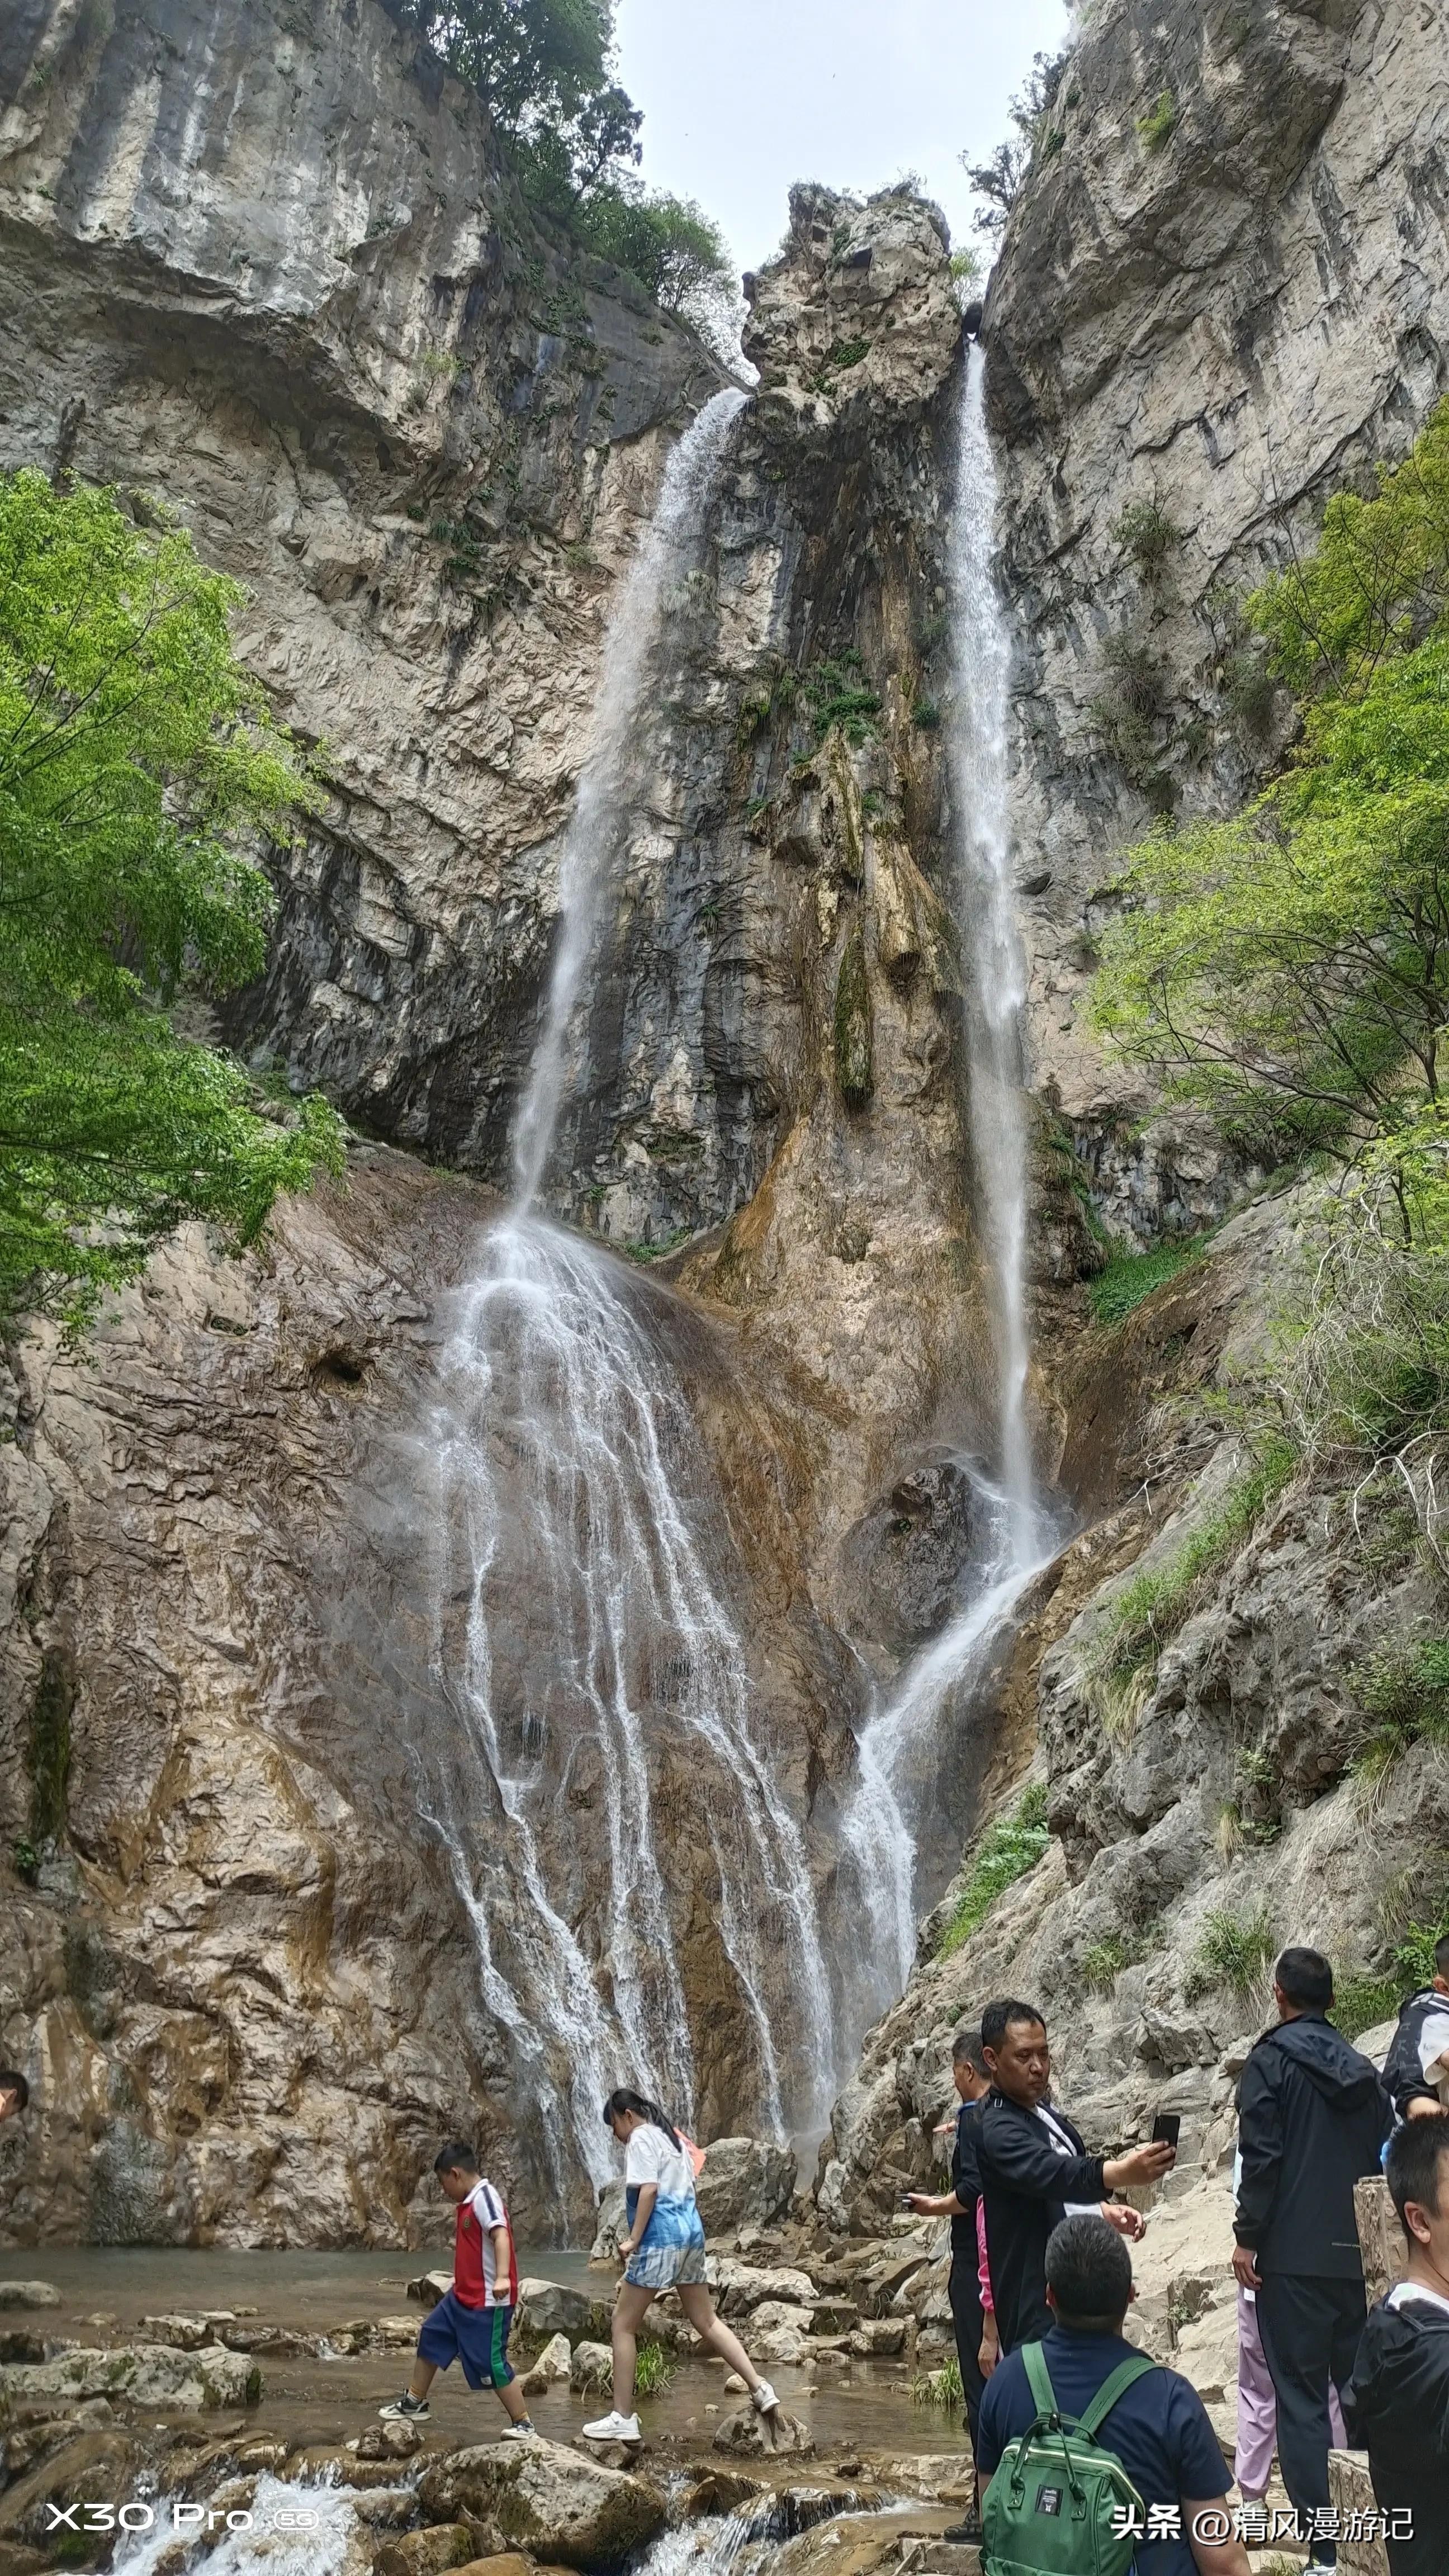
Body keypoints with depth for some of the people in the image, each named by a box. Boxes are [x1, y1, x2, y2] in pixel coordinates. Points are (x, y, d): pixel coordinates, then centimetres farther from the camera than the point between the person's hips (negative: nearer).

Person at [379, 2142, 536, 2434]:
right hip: (461, 2297, 10)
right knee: (431, 2338, 19)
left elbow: (501, 2235, -31)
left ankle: (523, 2425, 6)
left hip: (488, 2301, -10)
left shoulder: (484, 2196, -19)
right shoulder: (468, 2201, 12)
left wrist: (503, 2278, -41)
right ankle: (415, 2403, 36)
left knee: (490, 2365, -6)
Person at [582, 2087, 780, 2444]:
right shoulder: (672, 2136, 20)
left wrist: (633, 2240, -15)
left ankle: (623, 2418, 1)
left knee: (623, 2324, 1)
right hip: (690, 2232, 9)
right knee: (706, 2322, 13)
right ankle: (760, 2388, 5)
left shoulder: (641, 2138, -7)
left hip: (660, 2238, -9)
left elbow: (648, 2190, -18)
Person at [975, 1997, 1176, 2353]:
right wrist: (1122, 2173, -52)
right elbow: (1051, 2175, -37)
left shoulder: (1044, 2110, 10)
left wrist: (1106, 2210, 4)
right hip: (1039, 2308, -9)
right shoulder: (997, 2130, -20)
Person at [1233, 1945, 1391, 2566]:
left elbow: (1261, 2156, -14)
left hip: (1294, 2256, -5)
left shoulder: (1271, 2059, -7)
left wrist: (1247, 2236, -8)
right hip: (1360, 2255, 6)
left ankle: (1326, 2548, -5)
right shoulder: (1362, 2068, 10)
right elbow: (1385, 2157, 14)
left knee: (1302, 2398, -2)